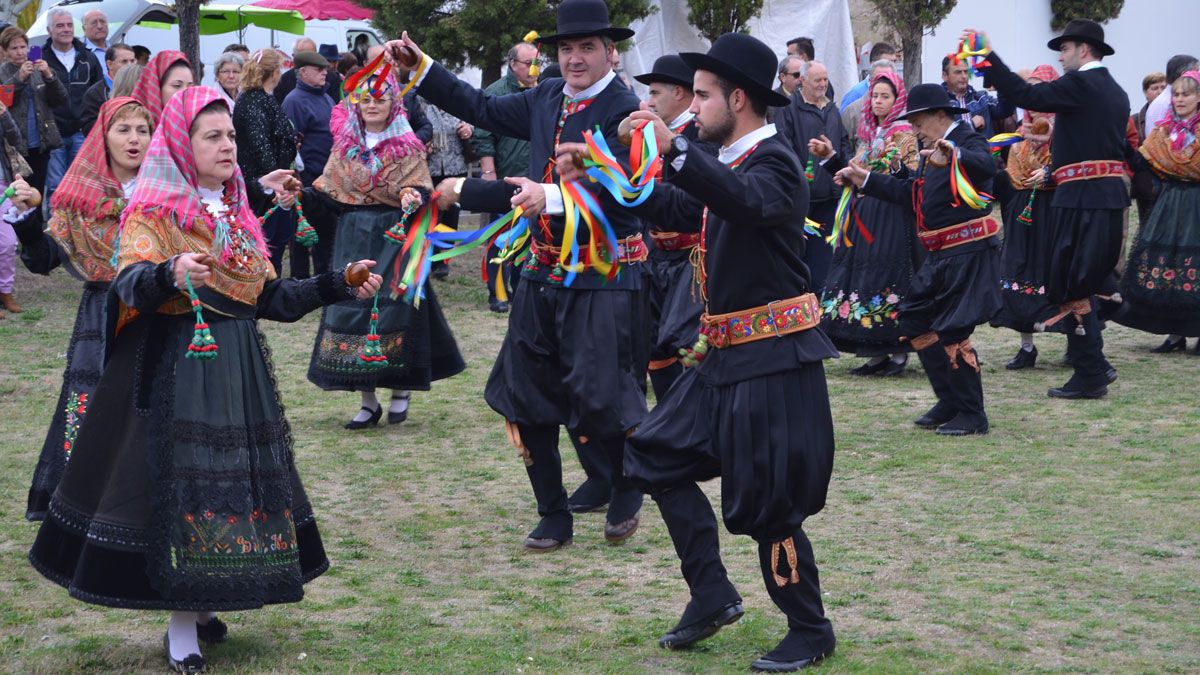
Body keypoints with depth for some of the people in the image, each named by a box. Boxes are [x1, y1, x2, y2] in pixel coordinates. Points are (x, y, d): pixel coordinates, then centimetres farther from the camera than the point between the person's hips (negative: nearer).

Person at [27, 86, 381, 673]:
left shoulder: (237, 213, 14)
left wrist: (336, 286, 9)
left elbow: (268, 296, 16)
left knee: (232, 480, 7)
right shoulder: (152, 212, -6)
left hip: (238, 369, 7)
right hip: (174, 369, -7)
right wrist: (170, 273, -43)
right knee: (180, 478, -7)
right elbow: (129, 284, -23)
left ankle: (201, 608, 17)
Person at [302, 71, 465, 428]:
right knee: (351, 308, 0)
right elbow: (329, 194, 8)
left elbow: (420, 188, -10)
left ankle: (400, 391, 17)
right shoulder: (345, 145, 9)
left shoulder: (408, 148, 0)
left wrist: (413, 197, -32)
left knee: (392, 309, -3)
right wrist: (304, 195, -10)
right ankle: (368, 401, 8)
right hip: (354, 239, 3)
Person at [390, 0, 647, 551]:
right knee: (527, 394, 9)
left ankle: (626, 493, 22)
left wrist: (551, 196, -36)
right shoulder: (547, 99, 8)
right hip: (543, 269, 8)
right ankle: (553, 517, 21)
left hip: (604, 274, -7)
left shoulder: (623, 110, -14)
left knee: (599, 396, -8)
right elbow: (484, 110, 20)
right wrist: (420, 67, 15)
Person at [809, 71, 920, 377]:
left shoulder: (904, 133, -5)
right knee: (862, 274, 6)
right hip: (863, 219, 7)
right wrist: (830, 156, 10)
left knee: (888, 277, -8)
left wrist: (898, 165, -33)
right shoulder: (868, 134, 15)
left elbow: (911, 181, -14)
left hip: (892, 219, -7)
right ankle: (877, 354, 11)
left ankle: (899, 352, 0)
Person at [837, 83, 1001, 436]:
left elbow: (987, 166, -36)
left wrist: (954, 155, -56)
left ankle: (972, 414, 4)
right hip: (940, 256, 10)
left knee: (953, 331, -8)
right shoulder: (932, 152, 16)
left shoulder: (968, 141, -12)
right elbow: (910, 193, 24)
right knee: (915, 321, 13)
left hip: (969, 254, -10)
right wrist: (866, 180, 20)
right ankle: (950, 400, 23)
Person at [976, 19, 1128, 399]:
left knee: (1071, 289, -3)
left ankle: (1089, 377, -2)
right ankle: (1095, 366, 20)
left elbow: (1026, 96, -17)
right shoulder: (1115, 91, 17)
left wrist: (987, 56, -12)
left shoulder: (1080, 84, -10)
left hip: (1082, 199, -9)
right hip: (1111, 197, 9)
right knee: (1083, 286, 18)